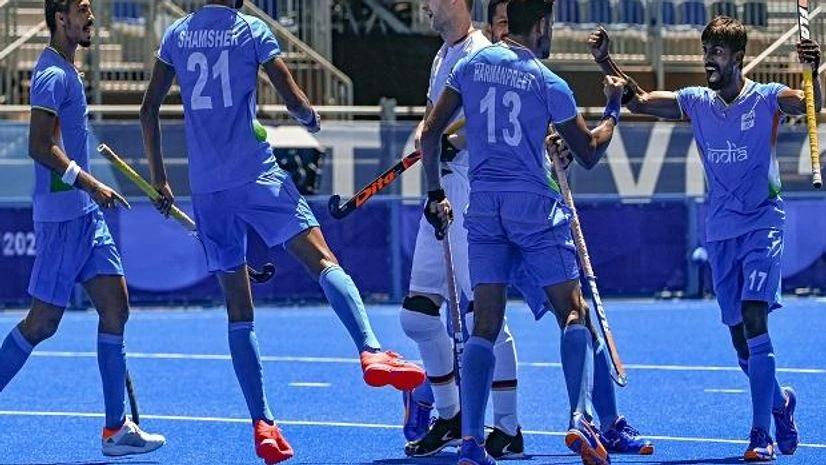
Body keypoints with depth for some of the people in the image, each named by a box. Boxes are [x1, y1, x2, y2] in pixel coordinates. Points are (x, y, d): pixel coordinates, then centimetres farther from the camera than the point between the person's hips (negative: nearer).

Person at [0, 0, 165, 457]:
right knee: (43, 321, -4)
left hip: (84, 213, 10)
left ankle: (116, 428, 3)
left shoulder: (67, 71, 17)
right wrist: (90, 184, -22)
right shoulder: (52, 74, -14)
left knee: (115, 307, 3)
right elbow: (40, 146, -22)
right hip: (61, 214, -10)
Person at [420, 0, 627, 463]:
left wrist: (435, 194, 18)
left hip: (483, 204, 4)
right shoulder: (548, 83, -4)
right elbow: (589, 152, 6)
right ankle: (581, 418, -12)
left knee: (485, 325, 3)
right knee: (574, 312, 5)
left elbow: (430, 134, 8)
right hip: (534, 203, -4)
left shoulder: (471, 64, 6)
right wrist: (613, 108, 22)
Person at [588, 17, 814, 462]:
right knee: (740, 339, 7)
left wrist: (813, 72, -39)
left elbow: (811, 105, -19)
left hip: (762, 224, -5)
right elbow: (637, 101, 9)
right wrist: (605, 61, -4)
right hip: (720, 233, 5)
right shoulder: (695, 102, 6)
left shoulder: (766, 98, -6)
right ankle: (780, 402, 35)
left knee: (753, 318, -20)